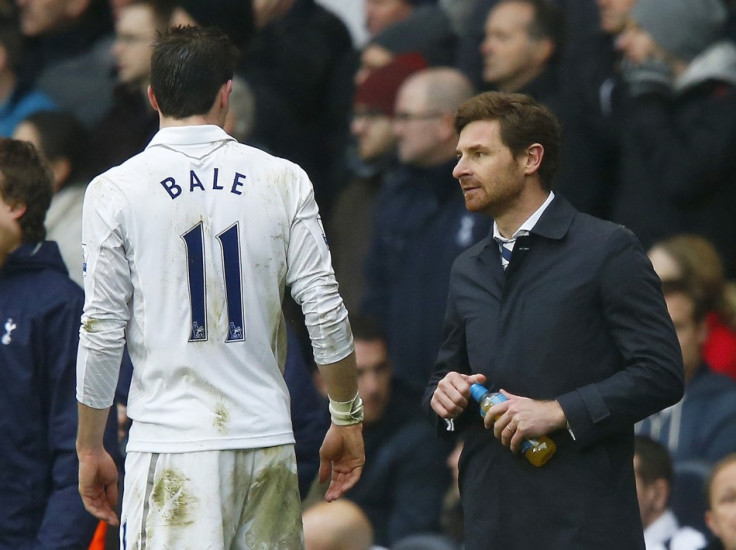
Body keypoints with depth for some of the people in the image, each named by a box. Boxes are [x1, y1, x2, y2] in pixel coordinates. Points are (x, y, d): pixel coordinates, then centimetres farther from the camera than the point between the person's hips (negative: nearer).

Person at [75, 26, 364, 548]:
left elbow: (102, 331, -2)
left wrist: (90, 449, 8)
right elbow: (326, 313, 2)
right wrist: (347, 419, 14)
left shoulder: (115, 191, -1)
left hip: (171, 448, -2)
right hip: (267, 440, 2)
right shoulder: (282, 180, 4)